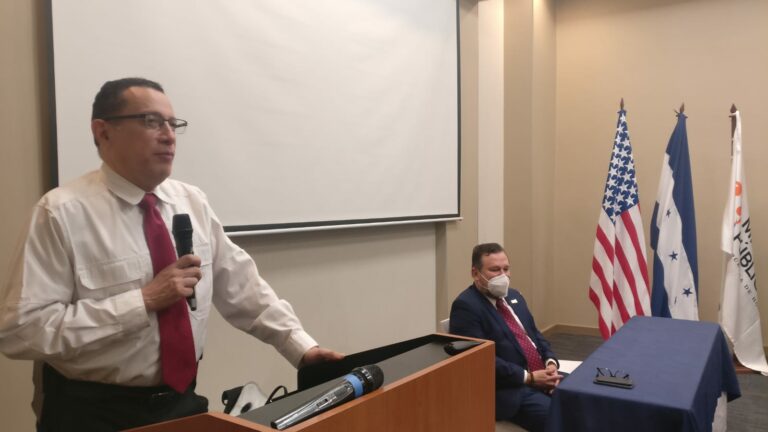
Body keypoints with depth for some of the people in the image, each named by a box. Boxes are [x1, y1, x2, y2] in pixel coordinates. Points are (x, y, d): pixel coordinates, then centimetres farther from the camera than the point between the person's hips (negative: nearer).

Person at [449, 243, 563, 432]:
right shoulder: (466, 306, -13)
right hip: (511, 390, -8)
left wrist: (551, 362, -2)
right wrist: (529, 378, -17)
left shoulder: (513, 296, 15)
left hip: (542, 377, 8)